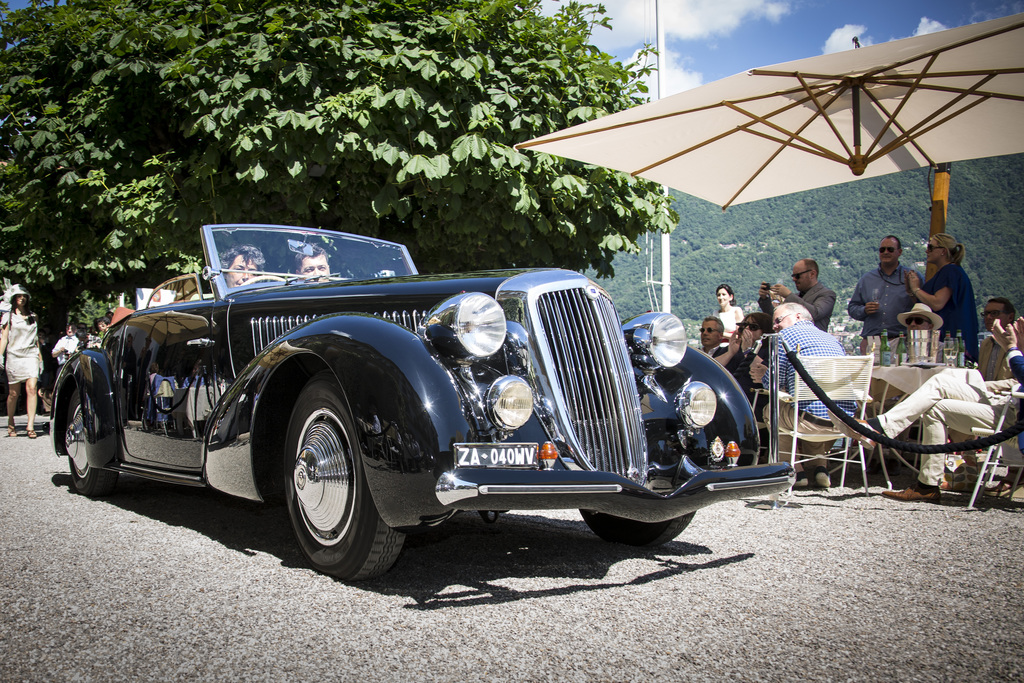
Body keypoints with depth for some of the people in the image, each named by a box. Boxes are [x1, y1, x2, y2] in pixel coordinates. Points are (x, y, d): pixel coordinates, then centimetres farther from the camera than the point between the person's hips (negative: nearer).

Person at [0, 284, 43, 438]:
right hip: (14, 356, -1)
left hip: (31, 356, 1)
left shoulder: (32, 316, 16)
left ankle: (30, 426, -18)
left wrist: (40, 358, 17)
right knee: (13, 393, 3)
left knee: (31, 388, -15)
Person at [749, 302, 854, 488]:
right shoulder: (832, 338, 23)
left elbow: (775, 383, -1)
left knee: (771, 410, 20)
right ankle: (820, 467, 19)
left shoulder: (787, 334, 2)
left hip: (814, 420, -7)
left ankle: (796, 472, 12)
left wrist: (763, 377, 23)